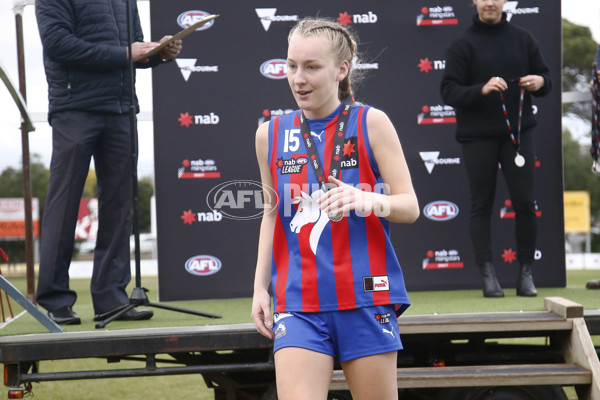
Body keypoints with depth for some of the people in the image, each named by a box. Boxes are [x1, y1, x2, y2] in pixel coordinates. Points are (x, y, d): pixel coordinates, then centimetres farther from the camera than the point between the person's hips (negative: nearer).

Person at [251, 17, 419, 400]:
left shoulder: (372, 123, 0)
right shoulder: (270, 135, 8)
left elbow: (410, 206, -3)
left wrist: (368, 201, -24)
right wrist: (261, 285, 12)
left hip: (366, 299, -1)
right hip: (298, 304, 2)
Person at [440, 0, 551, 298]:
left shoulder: (523, 39, 9)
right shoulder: (462, 44, 0)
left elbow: (544, 77, 17)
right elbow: (449, 91, -5)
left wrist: (540, 82, -6)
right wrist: (481, 89, -22)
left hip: (517, 133, 2)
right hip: (477, 136, -2)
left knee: (525, 202, -1)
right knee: (482, 205, 1)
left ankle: (526, 272, 8)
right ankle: (487, 273, 4)